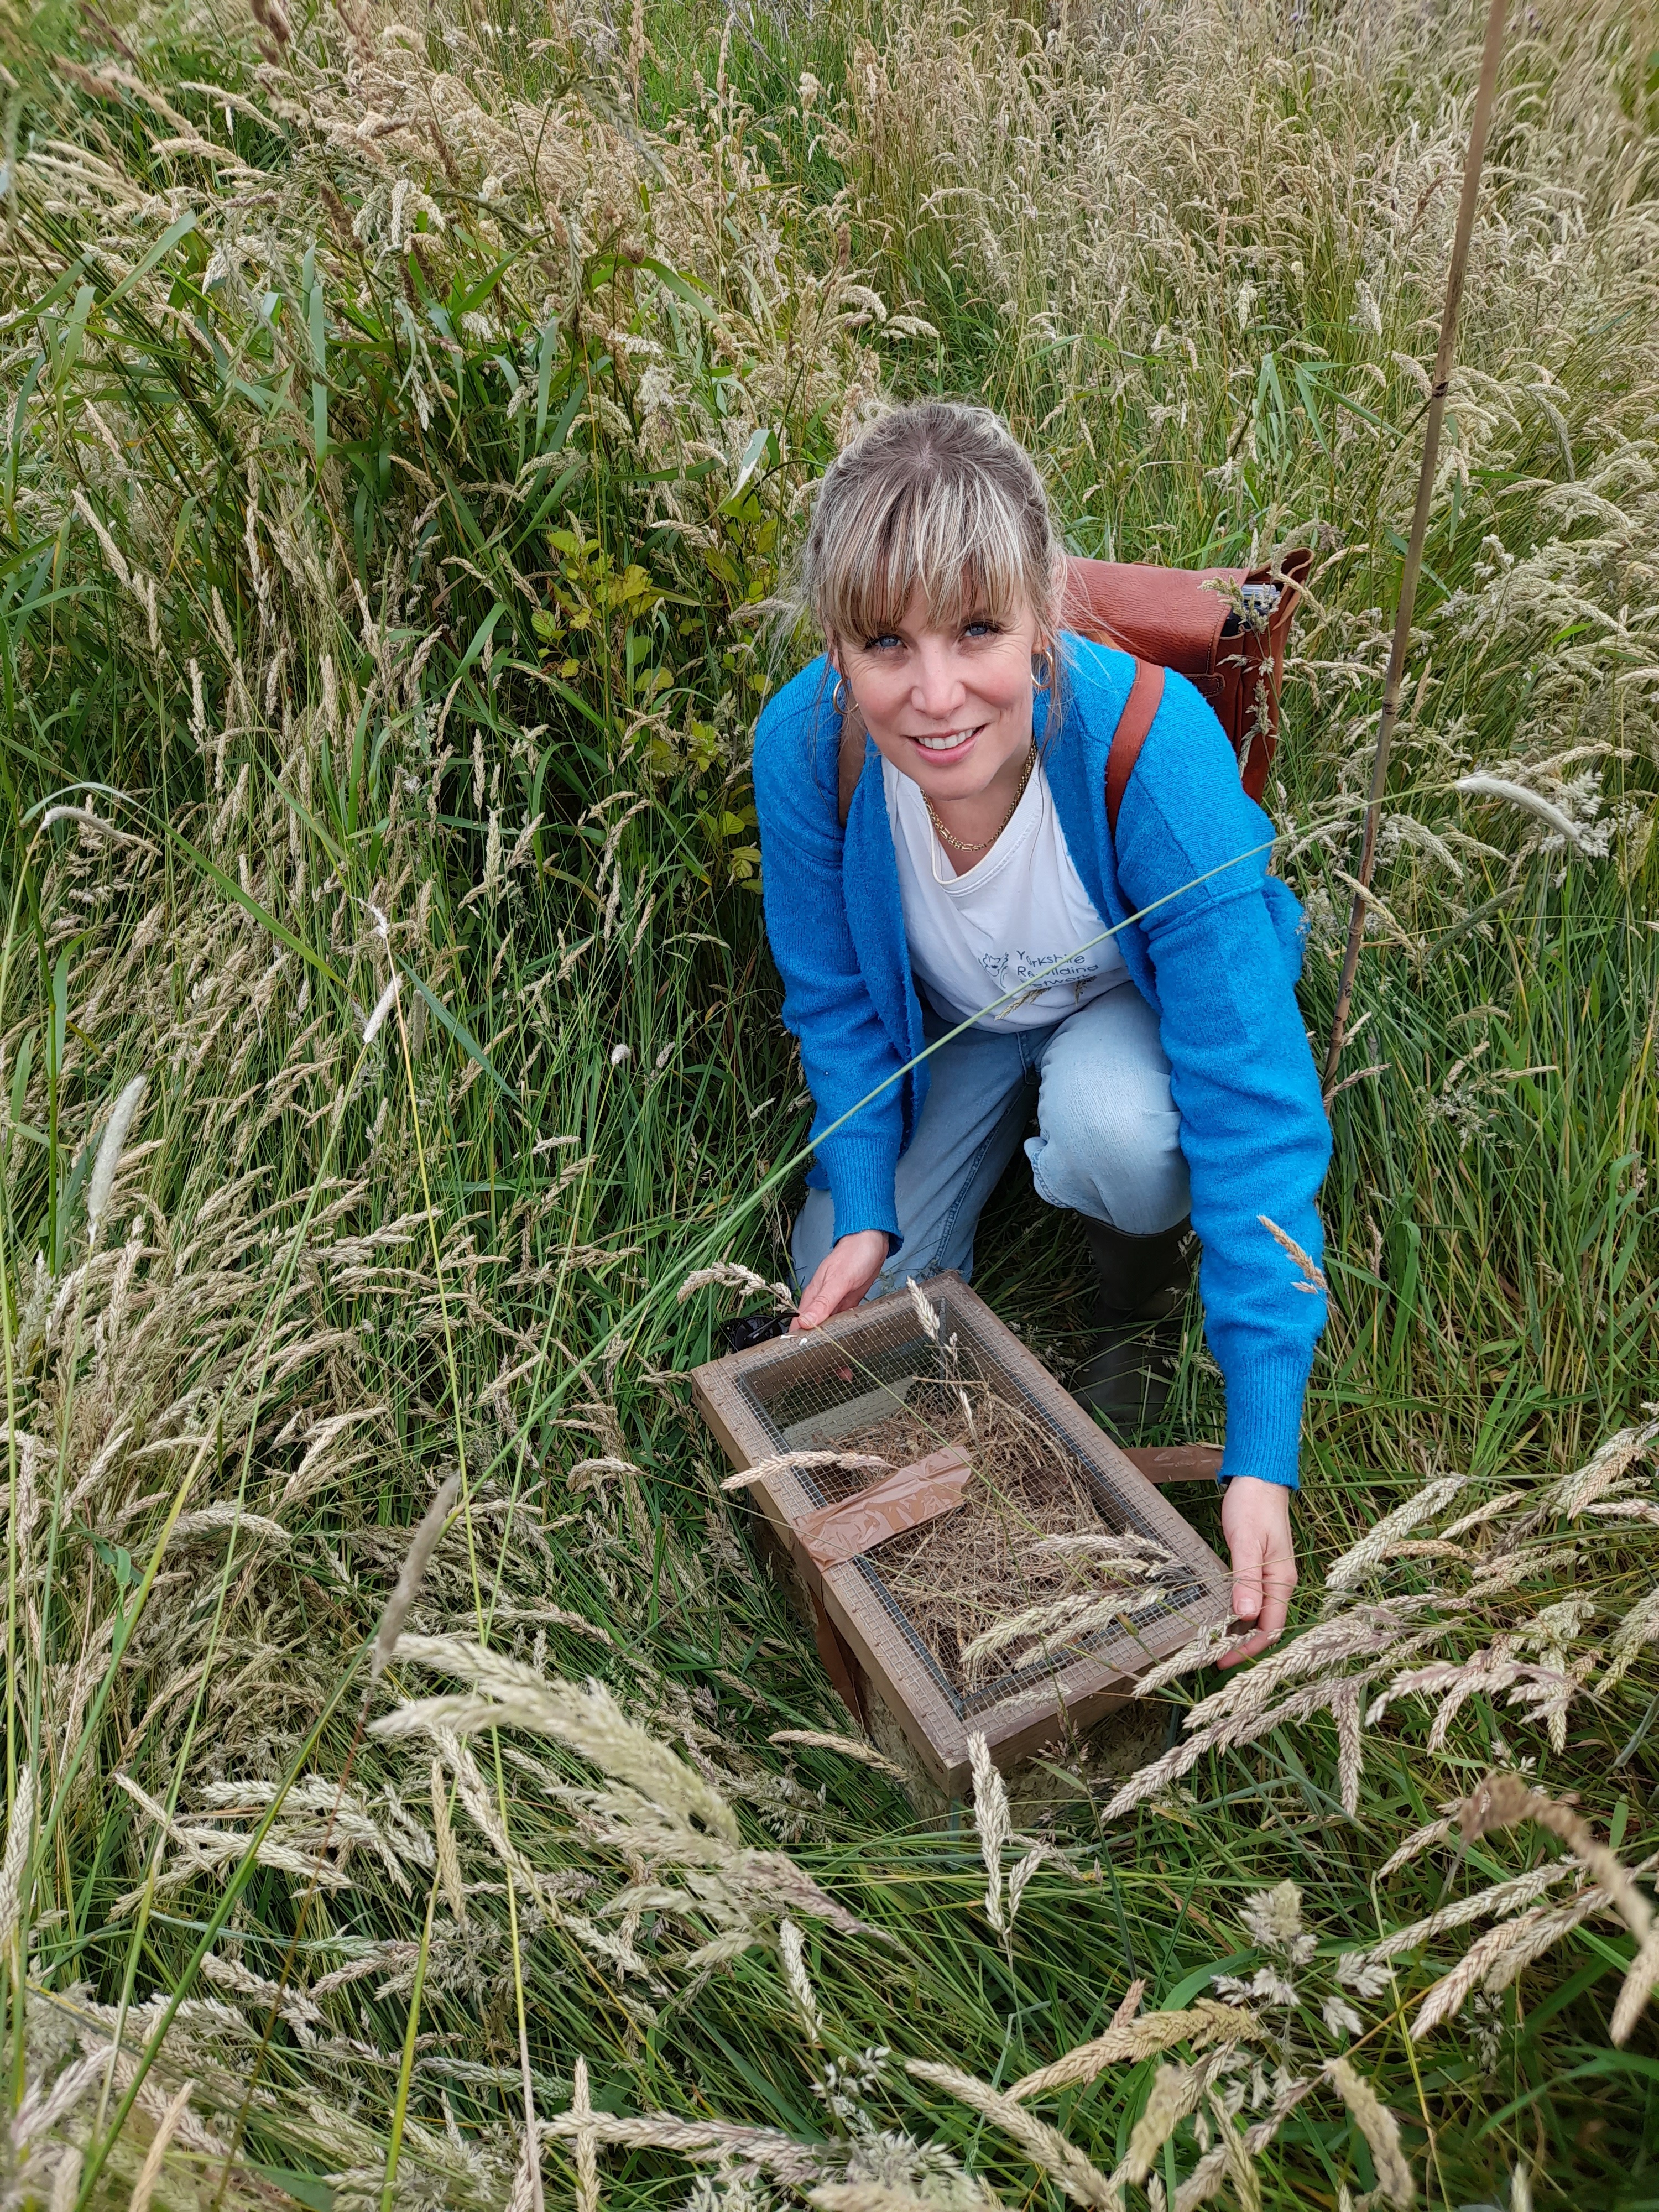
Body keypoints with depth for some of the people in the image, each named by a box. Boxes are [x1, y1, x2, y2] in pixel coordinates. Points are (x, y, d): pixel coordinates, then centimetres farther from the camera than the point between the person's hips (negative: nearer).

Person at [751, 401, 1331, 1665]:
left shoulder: (1155, 750, -39)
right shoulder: (805, 744, -30)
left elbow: (1253, 1098, -37)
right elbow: (835, 997, -9)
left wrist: (1263, 1453, -39)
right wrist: (862, 1207, -20)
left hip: (1135, 1003, -2)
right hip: (952, 1022, 3)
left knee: (1114, 1125, -36)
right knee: (854, 1293, -10)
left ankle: (1142, 1300, 0)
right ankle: (988, 1145, 22)